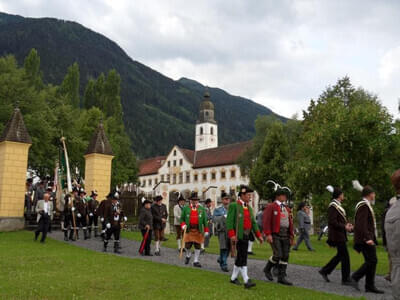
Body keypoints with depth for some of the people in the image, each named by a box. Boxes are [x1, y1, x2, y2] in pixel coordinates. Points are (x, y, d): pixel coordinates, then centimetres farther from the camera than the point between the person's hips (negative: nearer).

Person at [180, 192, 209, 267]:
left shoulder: (201, 209, 7)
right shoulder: (186, 208, 6)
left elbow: (204, 220, 7)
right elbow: (182, 218, 9)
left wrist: (206, 230, 3)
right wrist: (183, 225, -11)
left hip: (198, 231, 1)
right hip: (188, 230, 0)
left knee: (197, 246, 2)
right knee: (187, 246, 0)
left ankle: (196, 261, 13)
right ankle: (188, 255, 31)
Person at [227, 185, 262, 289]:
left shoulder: (249, 208, 16)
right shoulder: (234, 206, -7)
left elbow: (253, 223, 16)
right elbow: (229, 221, -14)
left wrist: (258, 235, 7)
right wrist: (232, 235, -22)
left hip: (246, 236, 8)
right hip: (238, 236, -7)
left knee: (240, 258, 11)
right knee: (242, 258, -10)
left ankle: (233, 278, 23)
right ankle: (246, 281, -10)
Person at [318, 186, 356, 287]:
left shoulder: (338, 205, 16)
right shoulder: (333, 206, -16)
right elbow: (332, 222, -22)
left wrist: (347, 224, 6)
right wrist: (344, 227, -19)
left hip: (340, 235, 10)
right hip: (337, 235, -10)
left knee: (340, 255, 15)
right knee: (345, 256, -5)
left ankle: (324, 271, 23)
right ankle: (346, 279, 4)